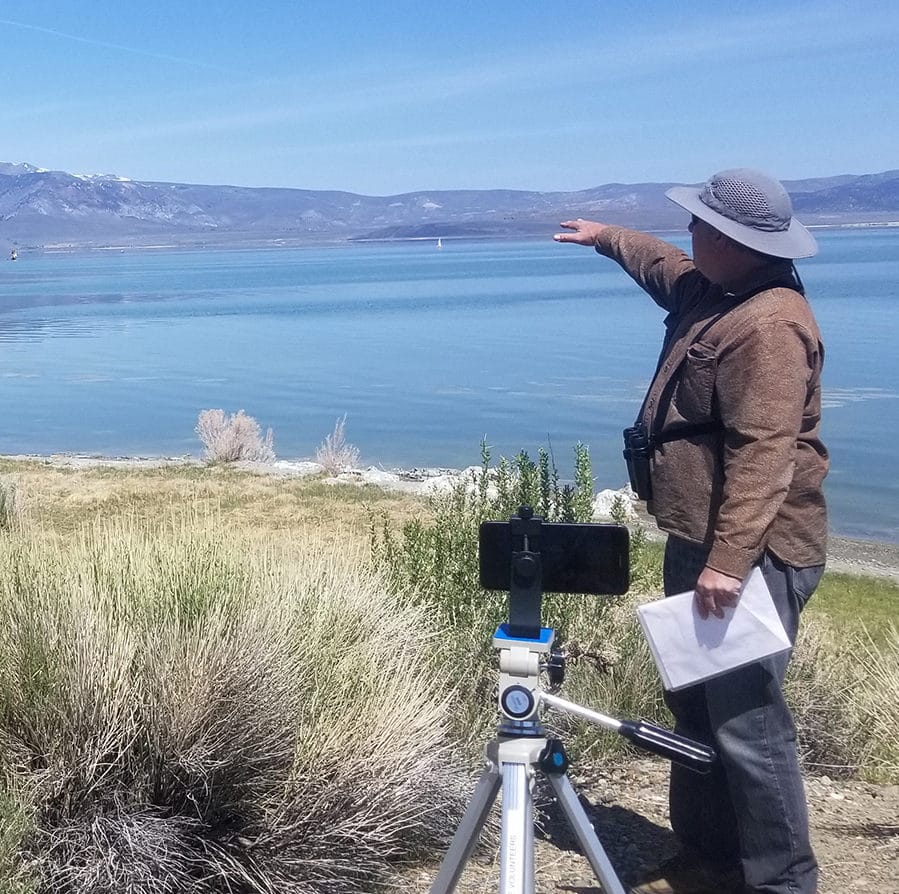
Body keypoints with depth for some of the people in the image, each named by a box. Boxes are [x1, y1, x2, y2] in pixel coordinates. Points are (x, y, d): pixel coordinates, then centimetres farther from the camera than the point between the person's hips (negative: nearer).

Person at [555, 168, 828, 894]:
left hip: (751, 555, -11)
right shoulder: (716, 289, 11)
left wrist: (730, 560, -32)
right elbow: (667, 269, 36)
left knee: (747, 722, -8)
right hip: (701, 540, 11)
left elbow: (764, 455, -28)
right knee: (697, 709, 17)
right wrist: (610, 238, 48)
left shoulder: (768, 325, -21)